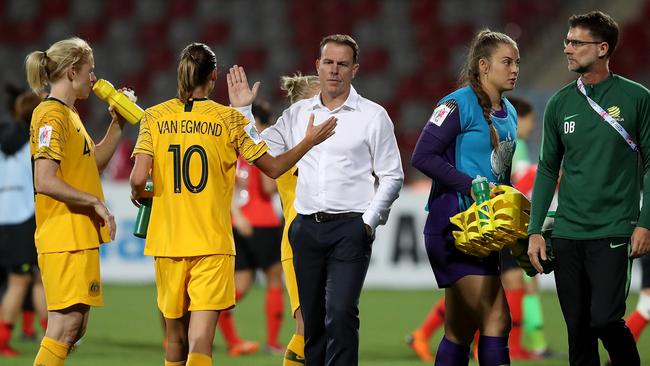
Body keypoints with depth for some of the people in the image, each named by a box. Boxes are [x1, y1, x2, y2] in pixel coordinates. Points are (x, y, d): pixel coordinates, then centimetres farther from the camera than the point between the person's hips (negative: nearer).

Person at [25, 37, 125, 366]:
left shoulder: (69, 114, 17)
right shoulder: (52, 116, -14)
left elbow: (93, 163, 28)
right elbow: (45, 182, -23)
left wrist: (117, 125, 17)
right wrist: (95, 202, -19)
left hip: (80, 236, 10)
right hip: (64, 236, -10)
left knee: (74, 326, 11)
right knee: (65, 324, -12)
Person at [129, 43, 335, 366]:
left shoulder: (155, 117, 1)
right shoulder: (230, 120, -2)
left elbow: (138, 178, -9)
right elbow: (273, 168, 6)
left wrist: (138, 194, 14)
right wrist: (309, 142, 20)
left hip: (167, 240, 2)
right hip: (212, 243, -2)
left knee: (176, 337, 17)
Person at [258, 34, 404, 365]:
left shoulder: (373, 116, 3)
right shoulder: (297, 113, 13)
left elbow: (391, 176, 4)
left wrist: (369, 221, -7)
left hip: (351, 228, -4)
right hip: (307, 226, 4)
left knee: (341, 313, -16)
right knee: (312, 318, 6)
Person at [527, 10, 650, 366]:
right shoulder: (560, 103, 9)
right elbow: (547, 170, 13)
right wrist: (535, 231, 6)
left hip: (613, 231, -4)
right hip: (567, 235, 4)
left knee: (605, 319, -14)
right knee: (577, 326, 5)